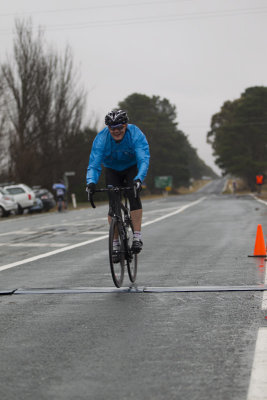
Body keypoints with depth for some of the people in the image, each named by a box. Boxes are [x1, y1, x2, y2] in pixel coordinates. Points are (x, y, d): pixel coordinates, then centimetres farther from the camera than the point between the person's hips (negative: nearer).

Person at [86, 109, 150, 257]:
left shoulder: (136, 134, -31)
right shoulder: (101, 139, -28)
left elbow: (144, 160, -40)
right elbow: (94, 164, -32)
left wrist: (138, 179, -58)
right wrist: (91, 182, -52)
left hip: (132, 168, -1)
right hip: (112, 171, 1)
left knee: (133, 196, -25)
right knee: (113, 204, -10)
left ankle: (137, 237, -23)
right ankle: (115, 243, 0)